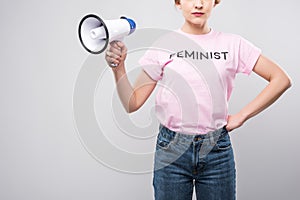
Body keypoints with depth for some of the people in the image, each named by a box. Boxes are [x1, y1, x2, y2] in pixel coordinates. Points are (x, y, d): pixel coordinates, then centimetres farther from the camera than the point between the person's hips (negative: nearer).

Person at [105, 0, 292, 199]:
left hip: (217, 149, 1)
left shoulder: (233, 44, 1)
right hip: (171, 149, 0)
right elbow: (132, 104, -2)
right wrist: (118, 67, -16)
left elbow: (281, 80, 3)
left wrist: (242, 115, -2)